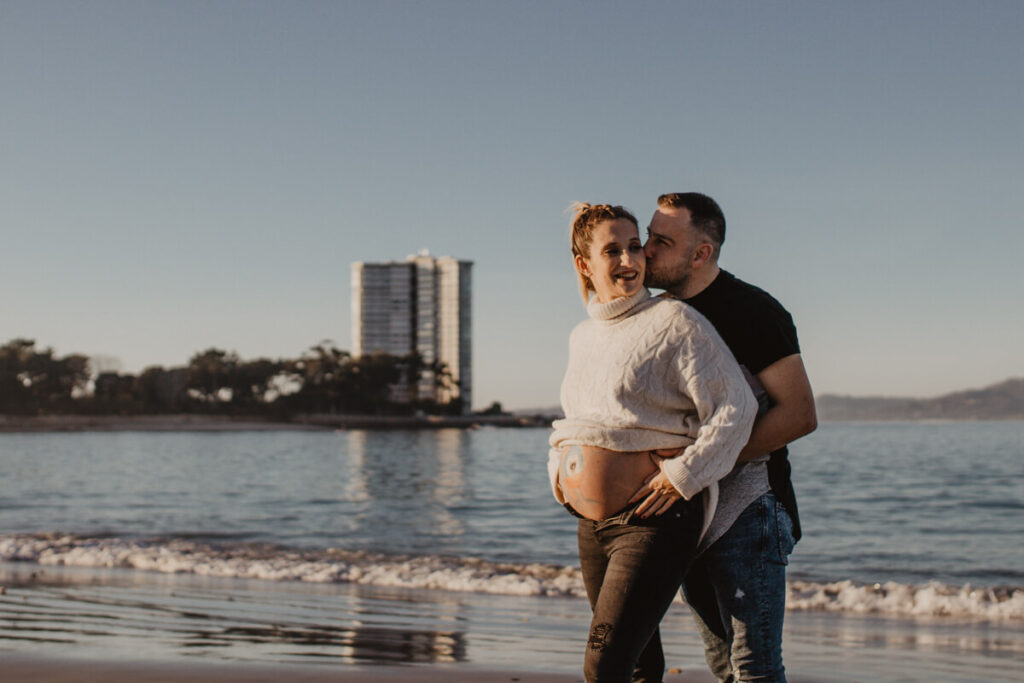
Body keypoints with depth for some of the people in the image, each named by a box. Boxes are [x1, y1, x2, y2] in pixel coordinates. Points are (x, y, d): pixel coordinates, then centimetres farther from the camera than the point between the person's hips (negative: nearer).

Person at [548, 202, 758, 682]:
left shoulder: (675, 322, -8)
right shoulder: (582, 336, 14)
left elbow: (735, 407, -13)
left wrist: (681, 476, -18)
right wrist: (559, 469, 13)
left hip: (655, 518, -7)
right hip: (591, 525, 8)